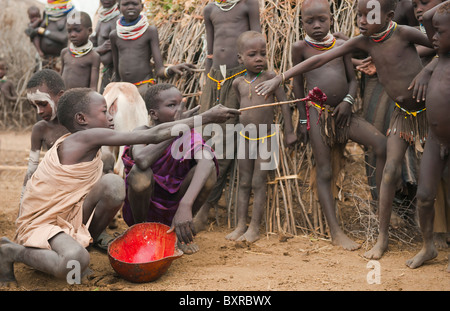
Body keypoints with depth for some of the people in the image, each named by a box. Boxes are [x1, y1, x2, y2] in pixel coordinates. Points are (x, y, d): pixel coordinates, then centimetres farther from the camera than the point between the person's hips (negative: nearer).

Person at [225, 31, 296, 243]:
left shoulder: (270, 77, -8)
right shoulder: (238, 82, 3)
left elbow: (284, 103, -5)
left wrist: (289, 131, -5)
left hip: (266, 138, -4)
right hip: (245, 138, 4)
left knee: (259, 183, -2)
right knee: (244, 183, 8)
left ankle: (254, 228, 3)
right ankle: (240, 226, 14)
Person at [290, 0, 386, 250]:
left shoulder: (342, 45, 7)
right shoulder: (301, 48, 1)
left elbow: (352, 79, 11)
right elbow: (298, 83, 6)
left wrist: (348, 101, -8)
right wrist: (303, 119, 5)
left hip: (342, 112, 3)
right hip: (318, 113, -2)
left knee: (381, 144, -16)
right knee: (324, 172, -2)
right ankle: (335, 232, 1)